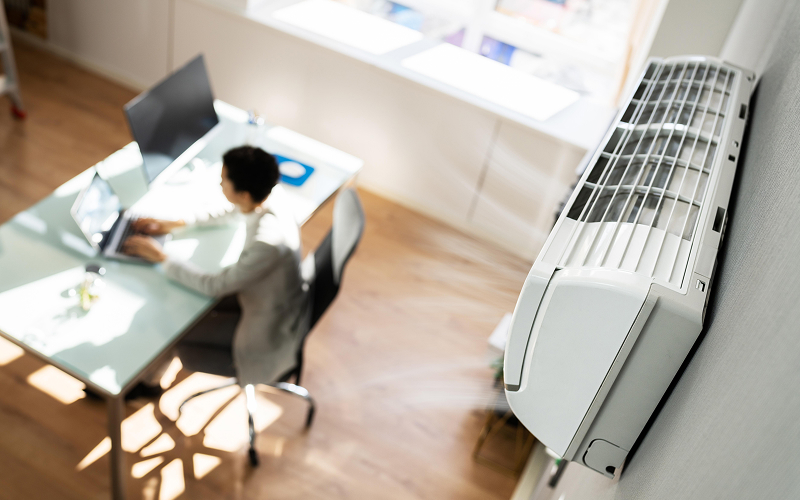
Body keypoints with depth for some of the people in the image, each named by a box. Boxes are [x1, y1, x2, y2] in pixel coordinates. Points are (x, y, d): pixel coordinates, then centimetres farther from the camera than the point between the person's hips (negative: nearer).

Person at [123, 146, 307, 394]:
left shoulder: (268, 245, -38)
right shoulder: (267, 204, -14)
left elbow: (213, 285, -26)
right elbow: (228, 214, 11)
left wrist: (161, 257, -15)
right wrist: (175, 224, 7)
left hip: (268, 334, -8)